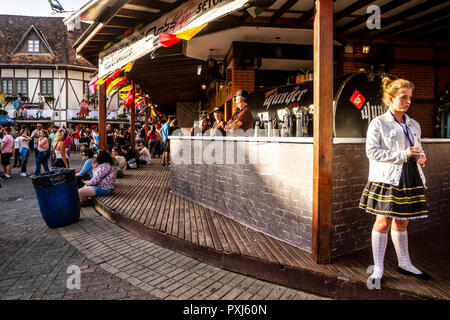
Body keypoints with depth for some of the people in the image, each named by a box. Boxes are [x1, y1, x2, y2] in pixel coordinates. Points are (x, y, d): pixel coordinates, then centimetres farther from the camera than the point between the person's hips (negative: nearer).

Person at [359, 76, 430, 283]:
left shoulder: (413, 125, 15)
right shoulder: (378, 123, -5)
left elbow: (417, 149, 24)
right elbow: (372, 151, -13)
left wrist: (421, 158, 1)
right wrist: (402, 154, -17)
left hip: (410, 178, 6)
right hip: (387, 178, -6)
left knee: (402, 222, 15)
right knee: (384, 221, -2)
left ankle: (404, 264, 29)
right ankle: (378, 268, 10)